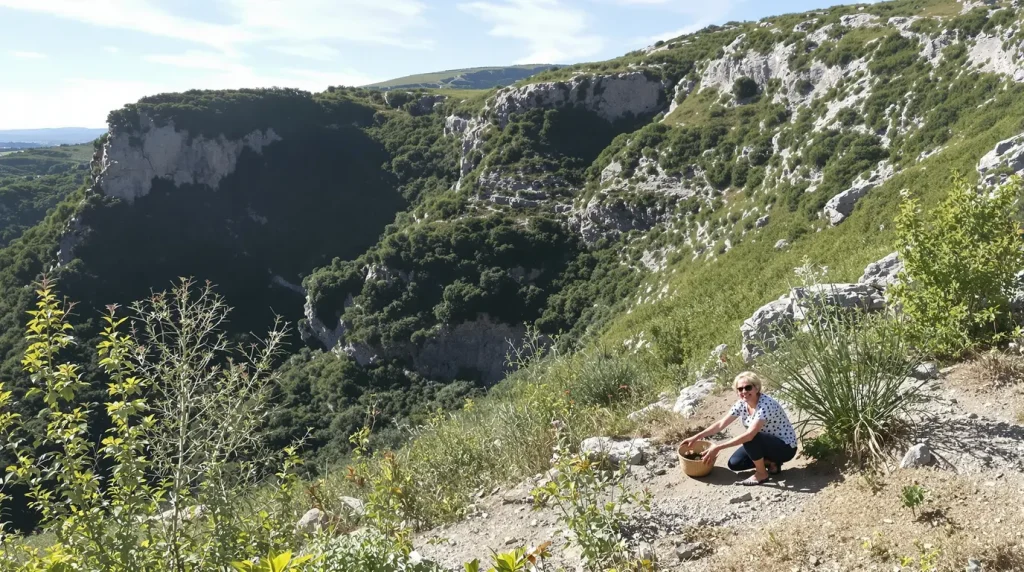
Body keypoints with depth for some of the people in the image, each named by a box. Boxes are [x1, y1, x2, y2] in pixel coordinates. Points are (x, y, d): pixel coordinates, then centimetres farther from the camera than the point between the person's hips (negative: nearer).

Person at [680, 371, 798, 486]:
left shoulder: (766, 405, -32)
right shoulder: (742, 404, -7)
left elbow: (749, 435, -40)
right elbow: (721, 423, -1)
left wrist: (718, 447, -41)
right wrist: (696, 437, -7)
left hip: (785, 447, -8)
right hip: (765, 443, 8)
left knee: (750, 438, -32)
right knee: (734, 463, -6)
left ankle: (762, 473, -10)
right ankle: (772, 463, 10)